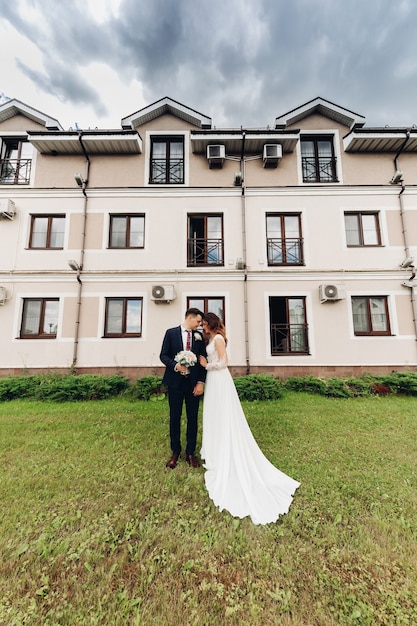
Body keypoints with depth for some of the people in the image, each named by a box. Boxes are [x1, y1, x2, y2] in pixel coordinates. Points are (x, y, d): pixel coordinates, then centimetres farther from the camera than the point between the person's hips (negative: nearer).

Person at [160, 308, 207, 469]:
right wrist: (175, 365, -20)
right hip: (175, 381, -2)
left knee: (193, 418, 10)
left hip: (193, 383, 2)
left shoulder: (199, 336, 5)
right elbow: (163, 355, -2)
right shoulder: (171, 333, -1)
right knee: (174, 417, 11)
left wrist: (200, 382, -4)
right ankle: (175, 452, 31)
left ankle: (190, 452, 29)